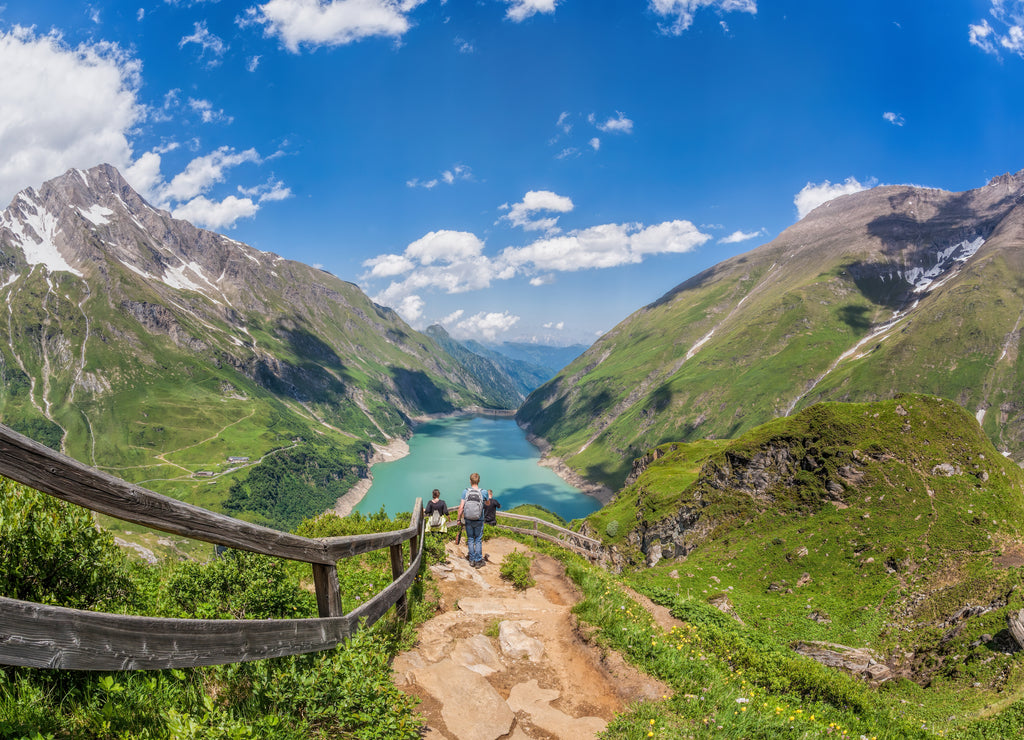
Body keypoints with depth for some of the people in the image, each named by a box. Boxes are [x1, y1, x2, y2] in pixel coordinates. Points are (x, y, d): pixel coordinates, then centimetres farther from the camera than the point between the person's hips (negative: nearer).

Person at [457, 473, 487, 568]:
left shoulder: (465, 492, -11)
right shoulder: (482, 493, -11)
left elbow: (461, 507, -10)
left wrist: (459, 519, 2)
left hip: (468, 520, 1)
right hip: (479, 521, -1)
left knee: (470, 540, 14)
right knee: (478, 540, 10)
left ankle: (472, 560, 21)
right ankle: (478, 561, 14)